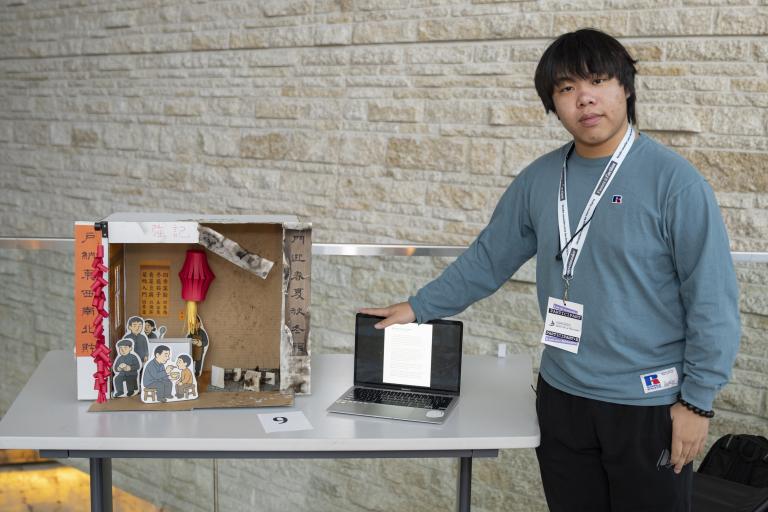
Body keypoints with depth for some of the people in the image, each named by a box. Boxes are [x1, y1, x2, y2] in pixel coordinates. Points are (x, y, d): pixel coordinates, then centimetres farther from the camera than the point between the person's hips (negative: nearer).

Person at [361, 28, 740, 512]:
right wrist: (418, 308, 11)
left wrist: (698, 399, -12)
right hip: (561, 396, 4)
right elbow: (489, 258, 12)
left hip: (649, 405, -4)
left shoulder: (674, 180, -13)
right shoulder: (539, 180, 1)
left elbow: (712, 298, -12)